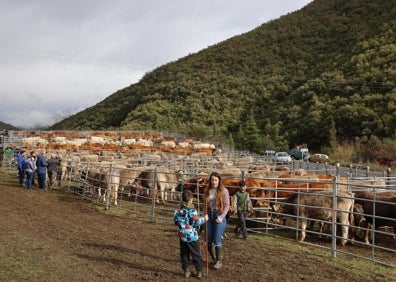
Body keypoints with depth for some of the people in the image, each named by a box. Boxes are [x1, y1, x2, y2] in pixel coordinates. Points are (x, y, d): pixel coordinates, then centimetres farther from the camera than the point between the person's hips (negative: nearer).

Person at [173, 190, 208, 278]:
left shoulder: (178, 209, -1)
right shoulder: (192, 210, -18)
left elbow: (175, 220, 7)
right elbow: (196, 222, -19)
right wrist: (204, 218, -5)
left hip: (182, 236, 5)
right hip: (192, 236, -4)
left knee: (184, 254, 13)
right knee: (196, 254, 7)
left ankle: (186, 271, 17)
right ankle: (200, 271, 14)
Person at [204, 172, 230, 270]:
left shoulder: (224, 190, -7)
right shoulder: (207, 190, 5)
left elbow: (227, 205, -7)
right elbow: (205, 204, 11)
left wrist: (221, 217, -13)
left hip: (219, 215, -4)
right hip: (209, 215, 4)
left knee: (217, 241, -5)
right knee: (209, 241, 8)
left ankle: (219, 261, 12)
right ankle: (214, 259, 27)